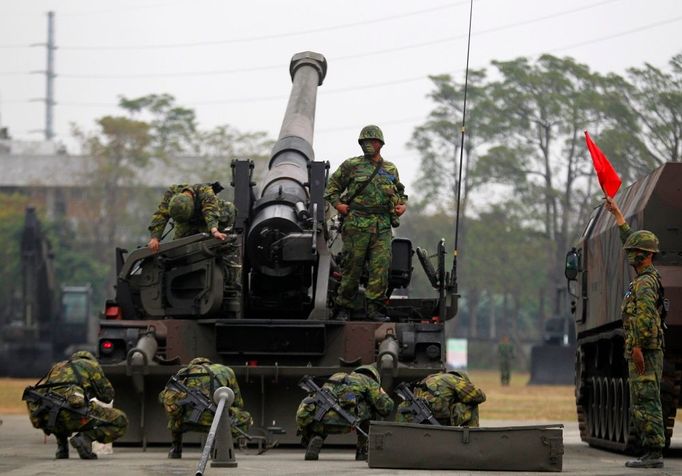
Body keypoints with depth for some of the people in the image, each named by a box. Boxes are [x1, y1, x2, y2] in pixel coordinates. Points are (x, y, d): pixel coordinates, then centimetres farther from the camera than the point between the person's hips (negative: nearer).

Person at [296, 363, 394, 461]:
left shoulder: (336, 376, 37)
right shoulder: (369, 382, 22)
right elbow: (386, 408, 16)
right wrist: (383, 395, 38)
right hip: (340, 422, -4)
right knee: (369, 409, 24)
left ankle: (313, 440, 7)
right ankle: (362, 451, 18)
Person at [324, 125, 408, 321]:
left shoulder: (390, 169, 16)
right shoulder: (351, 165, 6)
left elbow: (400, 192, 30)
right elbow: (332, 187, 12)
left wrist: (403, 204, 10)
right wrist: (337, 204, -4)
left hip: (382, 226, 3)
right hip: (357, 224, -3)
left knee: (381, 267, -6)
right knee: (352, 267, -1)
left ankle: (374, 308, -2)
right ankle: (344, 308, 7)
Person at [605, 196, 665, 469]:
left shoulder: (645, 283, -12)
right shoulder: (647, 277, 18)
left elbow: (645, 313, -28)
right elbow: (630, 240, 31)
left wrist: (638, 346, -32)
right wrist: (617, 214, 38)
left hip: (644, 354, -10)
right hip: (644, 353, 10)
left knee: (645, 404, -12)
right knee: (640, 406, 10)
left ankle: (654, 454, -14)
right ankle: (651, 454, 9)